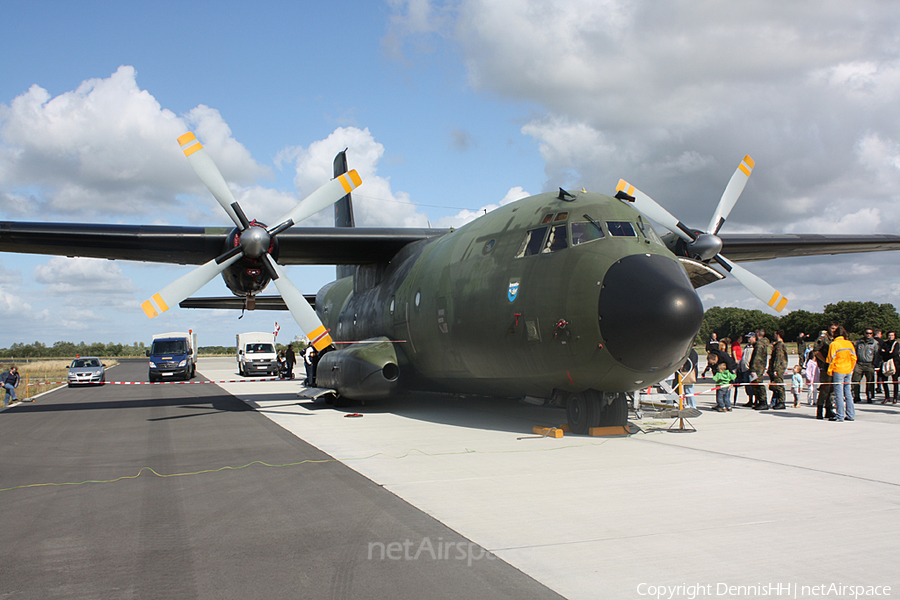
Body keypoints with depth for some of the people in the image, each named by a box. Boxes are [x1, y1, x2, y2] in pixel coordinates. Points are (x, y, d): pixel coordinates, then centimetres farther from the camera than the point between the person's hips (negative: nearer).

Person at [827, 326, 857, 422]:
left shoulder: (833, 344, -10)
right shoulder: (849, 344, 5)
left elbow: (832, 360, -10)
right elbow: (854, 358, 8)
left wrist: (830, 371, -1)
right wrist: (851, 369, 17)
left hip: (838, 371, -5)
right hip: (848, 371, 5)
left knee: (839, 394, -2)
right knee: (848, 393, 12)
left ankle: (840, 416, -2)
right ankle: (851, 415, 15)